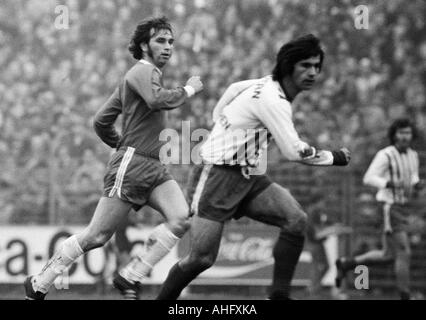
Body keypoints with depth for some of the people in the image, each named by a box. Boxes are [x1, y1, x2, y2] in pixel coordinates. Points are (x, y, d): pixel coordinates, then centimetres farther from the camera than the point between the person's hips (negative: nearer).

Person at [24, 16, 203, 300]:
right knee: (96, 237, -6)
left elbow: (101, 121, 24)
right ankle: (38, 284, 9)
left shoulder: (145, 75, 23)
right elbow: (157, 100, -30)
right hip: (131, 165, -9)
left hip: (155, 168, 9)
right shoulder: (144, 71, -6)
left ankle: (131, 278, -12)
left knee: (181, 219, -17)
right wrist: (189, 90, -15)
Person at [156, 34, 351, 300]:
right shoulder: (272, 100, -21)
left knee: (296, 220, -15)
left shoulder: (271, 88, 8)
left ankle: (280, 294, -10)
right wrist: (334, 157, -10)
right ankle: (163, 300, 13)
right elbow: (294, 151, -23)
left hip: (251, 178, 9)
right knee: (201, 258, -10)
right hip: (218, 176, -9)